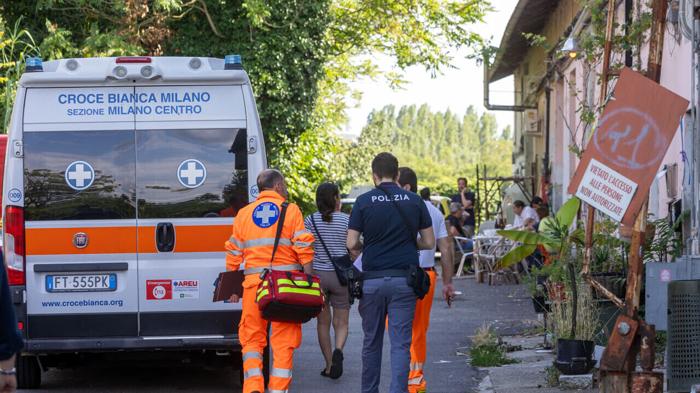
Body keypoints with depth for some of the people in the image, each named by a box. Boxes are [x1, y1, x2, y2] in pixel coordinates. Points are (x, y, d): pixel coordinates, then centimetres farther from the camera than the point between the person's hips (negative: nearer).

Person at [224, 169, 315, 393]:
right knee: (283, 341, 3)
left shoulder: (244, 213, 12)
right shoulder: (291, 211, 2)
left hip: (254, 282, 2)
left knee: (252, 338, 10)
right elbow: (304, 250, -5)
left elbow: (234, 254, 12)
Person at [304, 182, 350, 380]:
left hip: (317, 274, 1)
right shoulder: (346, 220, -3)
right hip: (341, 274, -1)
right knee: (341, 322, 7)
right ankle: (338, 350, -22)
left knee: (323, 322, 13)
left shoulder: (310, 220, 0)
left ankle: (329, 365, 14)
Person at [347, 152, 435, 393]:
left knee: (371, 342, 13)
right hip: (404, 280, 0)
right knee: (400, 343, -1)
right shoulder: (414, 201, 2)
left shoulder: (364, 202, -2)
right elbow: (429, 243, 6)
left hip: (372, 280, 0)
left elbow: (351, 244, -4)